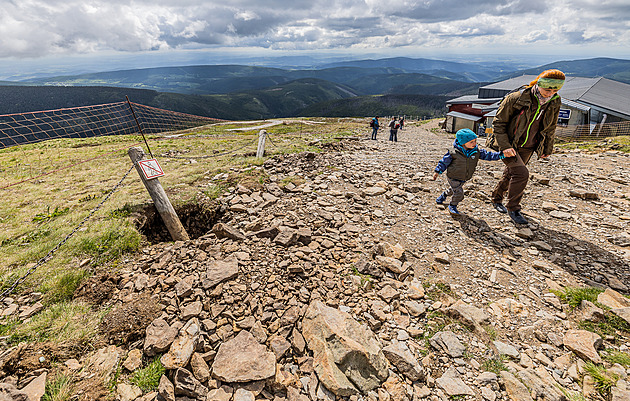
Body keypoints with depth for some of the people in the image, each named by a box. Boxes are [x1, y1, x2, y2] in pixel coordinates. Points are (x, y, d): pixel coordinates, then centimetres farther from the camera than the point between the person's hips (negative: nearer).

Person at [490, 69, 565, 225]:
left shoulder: (554, 102, -5)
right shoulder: (516, 99, -23)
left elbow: (550, 128, 10)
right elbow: (498, 123, -15)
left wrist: (547, 149, 16)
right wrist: (505, 146, -23)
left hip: (527, 148, 6)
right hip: (509, 144, -6)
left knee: (510, 174, 15)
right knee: (521, 173, -18)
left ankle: (497, 199, 38)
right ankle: (513, 208, 0)